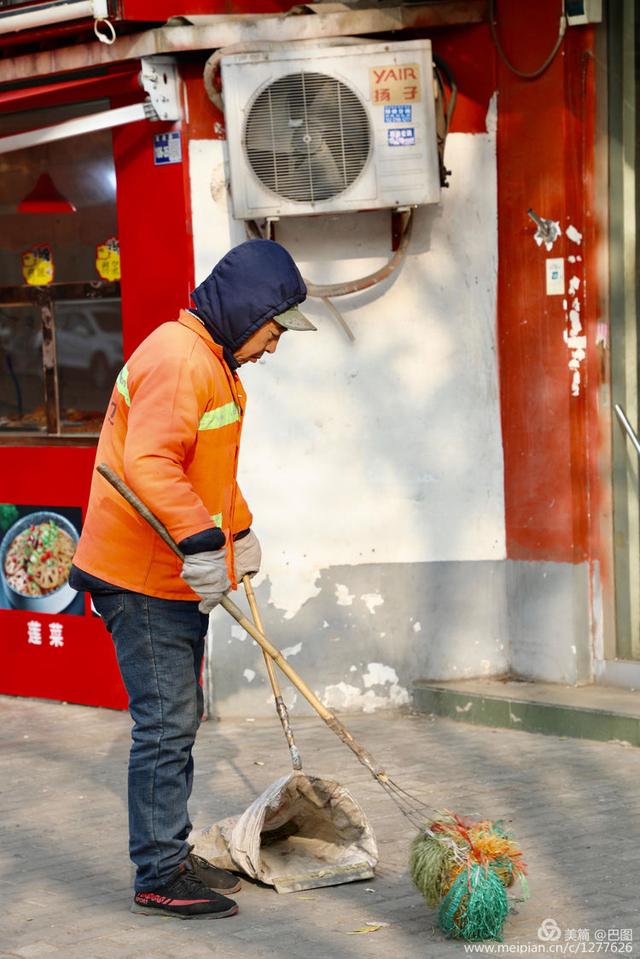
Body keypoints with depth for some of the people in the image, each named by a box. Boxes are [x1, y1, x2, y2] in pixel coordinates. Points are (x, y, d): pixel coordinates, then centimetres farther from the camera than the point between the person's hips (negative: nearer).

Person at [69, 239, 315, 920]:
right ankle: (160, 878, 2)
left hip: (176, 580, 11)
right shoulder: (177, 359, -19)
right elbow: (149, 463, -32)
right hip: (144, 579, -11)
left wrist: (240, 530, 33)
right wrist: (203, 541, -36)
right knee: (165, 724, -6)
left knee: (178, 721, 16)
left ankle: (174, 856, 27)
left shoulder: (211, 361, 17)